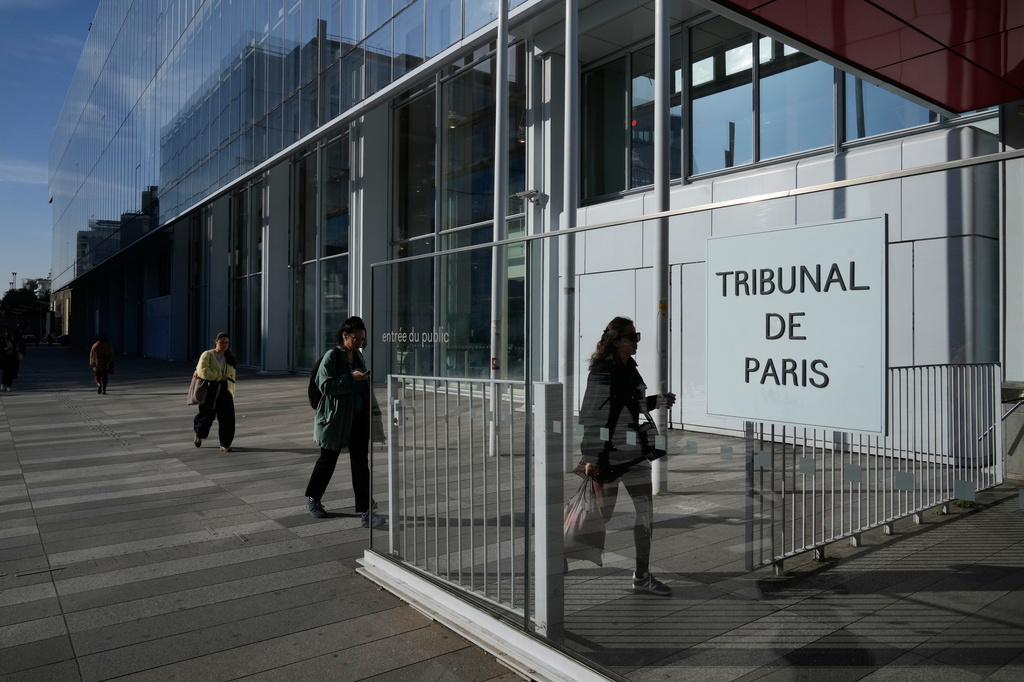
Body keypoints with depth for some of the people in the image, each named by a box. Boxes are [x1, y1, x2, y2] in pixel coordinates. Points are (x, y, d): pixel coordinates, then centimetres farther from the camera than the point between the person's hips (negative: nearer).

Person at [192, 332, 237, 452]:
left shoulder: (229, 358, 14)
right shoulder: (207, 355, -3)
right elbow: (202, 371, -17)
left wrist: (232, 393, 15)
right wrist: (219, 377, -14)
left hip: (225, 391, 4)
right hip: (210, 390, -4)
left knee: (227, 418, -7)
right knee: (206, 415, 8)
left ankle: (225, 445, -1)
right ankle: (198, 434, 40)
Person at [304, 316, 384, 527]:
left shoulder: (358, 355, 10)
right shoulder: (332, 356, -11)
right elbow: (325, 385, -19)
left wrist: (366, 378, 3)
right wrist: (351, 377, -25)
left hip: (359, 416, 6)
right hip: (336, 418, -5)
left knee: (361, 462, 2)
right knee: (328, 459, 11)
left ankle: (365, 510, 4)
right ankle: (312, 498, 35)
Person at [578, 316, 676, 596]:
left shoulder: (630, 368, 11)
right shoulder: (603, 371, -14)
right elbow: (590, 415, -17)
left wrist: (659, 401, 18)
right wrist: (591, 456, -20)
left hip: (633, 451, 8)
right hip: (607, 452, -8)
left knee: (646, 510, 8)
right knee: (603, 514, 2)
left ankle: (642, 576, 19)